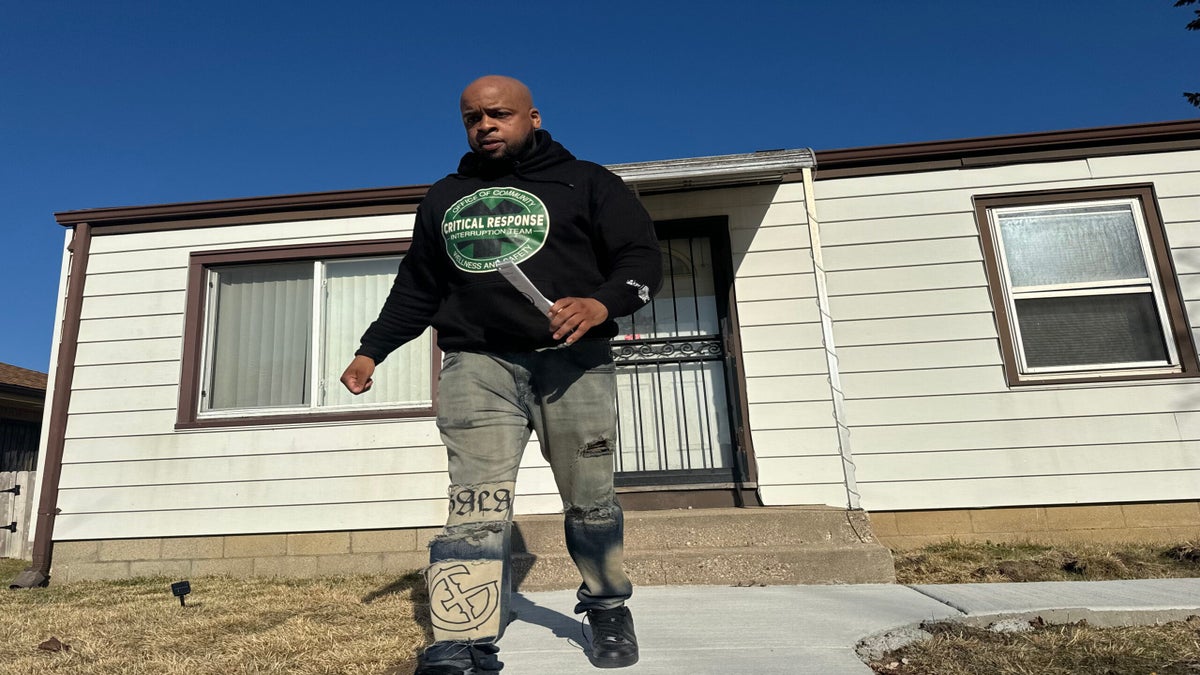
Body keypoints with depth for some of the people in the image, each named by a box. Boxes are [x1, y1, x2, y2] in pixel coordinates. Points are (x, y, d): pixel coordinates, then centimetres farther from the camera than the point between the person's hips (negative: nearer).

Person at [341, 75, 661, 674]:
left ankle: (608, 609, 29)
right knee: (476, 506, -13)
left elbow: (643, 257, 4)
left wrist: (602, 303, -16)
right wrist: (371, 350, 18)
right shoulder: (443, 198, 23)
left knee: (589, 501, 6)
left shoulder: (585, 182, 11)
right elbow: (416, 289, 27)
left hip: (572, 362, -1)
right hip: (476, 364, 2)